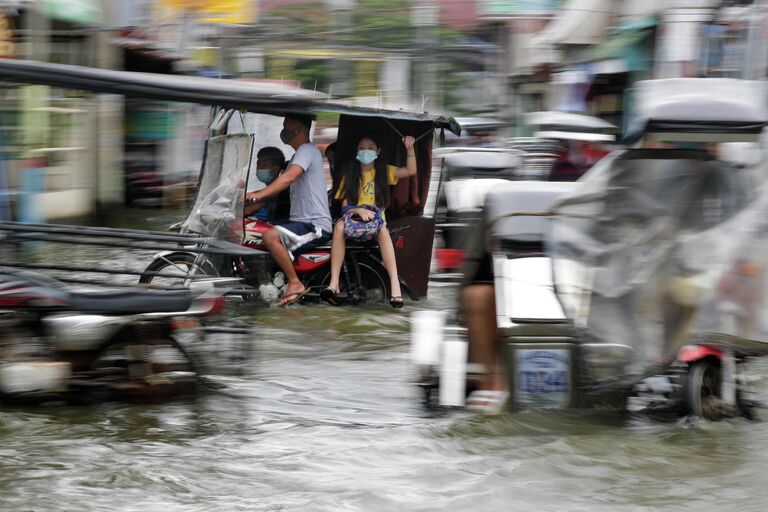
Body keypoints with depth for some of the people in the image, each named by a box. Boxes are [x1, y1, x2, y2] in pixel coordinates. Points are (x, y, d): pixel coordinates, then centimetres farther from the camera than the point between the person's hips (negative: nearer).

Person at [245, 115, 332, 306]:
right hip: (300, 222, 11)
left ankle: (295, 283, -24)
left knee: (271, 236, -31)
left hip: (316, 226, -11)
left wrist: (259, 195, -33)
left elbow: (289, 178, -26)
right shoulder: (299, 154, 24)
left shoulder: (307, 150, -10)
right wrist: (249, 194, 15)